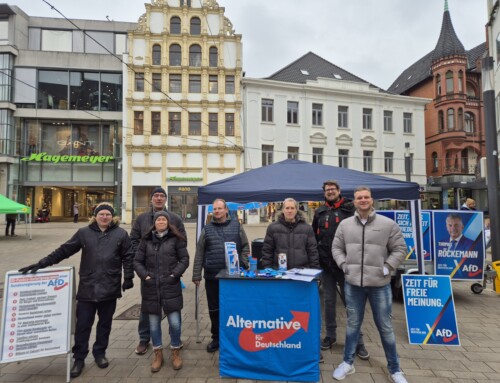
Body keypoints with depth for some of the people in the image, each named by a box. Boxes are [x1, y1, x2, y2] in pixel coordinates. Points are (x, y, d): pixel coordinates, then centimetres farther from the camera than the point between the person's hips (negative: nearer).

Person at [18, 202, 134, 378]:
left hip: (110, 288, 0)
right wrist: (40, 264, -1)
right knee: (83, 325, 6)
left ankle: (100, 353, 32)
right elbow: (64, 250, 3)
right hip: (87, 287, 0)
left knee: (105, 323, 14)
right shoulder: (84, 233, 1)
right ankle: (79, 358, 24)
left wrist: (128, 277, -2)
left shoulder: (121, 234, -2)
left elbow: (128, 257, 1)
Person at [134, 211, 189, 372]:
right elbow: (137, 261, 7)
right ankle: (158, 354, 30)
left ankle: (175, 352, 23)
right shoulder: (146, 240, 6)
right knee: (154, 322, 11)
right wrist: (145, 276, -6)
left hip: (171, 287, -2)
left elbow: (184, 259, 1)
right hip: (151, 288, 2)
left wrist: (175, 274, -9)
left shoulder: (175, 239, 1)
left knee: (175, 322, -1)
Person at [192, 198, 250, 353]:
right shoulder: (206, 229, 5)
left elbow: (245, 247, 5)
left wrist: (243, 265, -6)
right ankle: (216, 338, 31)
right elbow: (199, 254, 5)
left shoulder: (236, 226, 3)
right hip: (212, 276, 1)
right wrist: (196, 275, 2)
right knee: (214, 309, 13)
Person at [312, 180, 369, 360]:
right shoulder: (320, 212, 9)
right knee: (329, 301, 13)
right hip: (326, 264, 3)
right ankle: (330, 335, 28)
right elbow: (314, 236, 16)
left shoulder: (350, 209, -2)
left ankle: (358, 340, 16)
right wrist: (317, 256, 8)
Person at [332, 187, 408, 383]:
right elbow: (336, 248, 10)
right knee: (352, 324, 16)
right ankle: (348, 363, 32)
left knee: (385, 327, 12)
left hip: (380, 284, -1)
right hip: (353, 283, 2)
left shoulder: (388, 224, -4)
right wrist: (344, 264, -4)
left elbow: (400, 249, 1)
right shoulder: (345, 225, 2)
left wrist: (388, 267, -9)